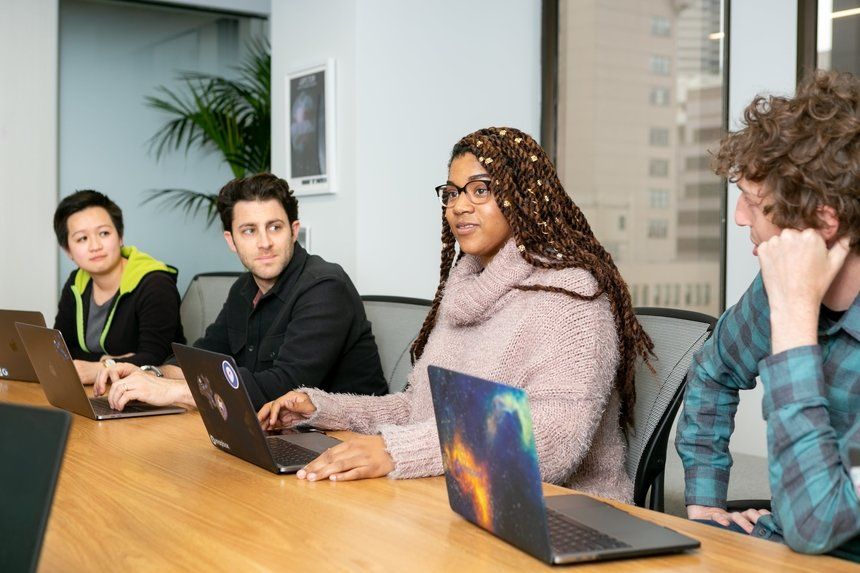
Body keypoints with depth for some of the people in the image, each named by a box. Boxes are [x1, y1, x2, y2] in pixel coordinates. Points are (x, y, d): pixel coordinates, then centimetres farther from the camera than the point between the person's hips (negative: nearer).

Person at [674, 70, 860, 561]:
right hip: (781, 541, 6)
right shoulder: (782, 283, -4)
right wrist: (703, 502, 8)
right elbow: (714, 373, 15)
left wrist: (795, 314, -29)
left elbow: (813, 524, -31)